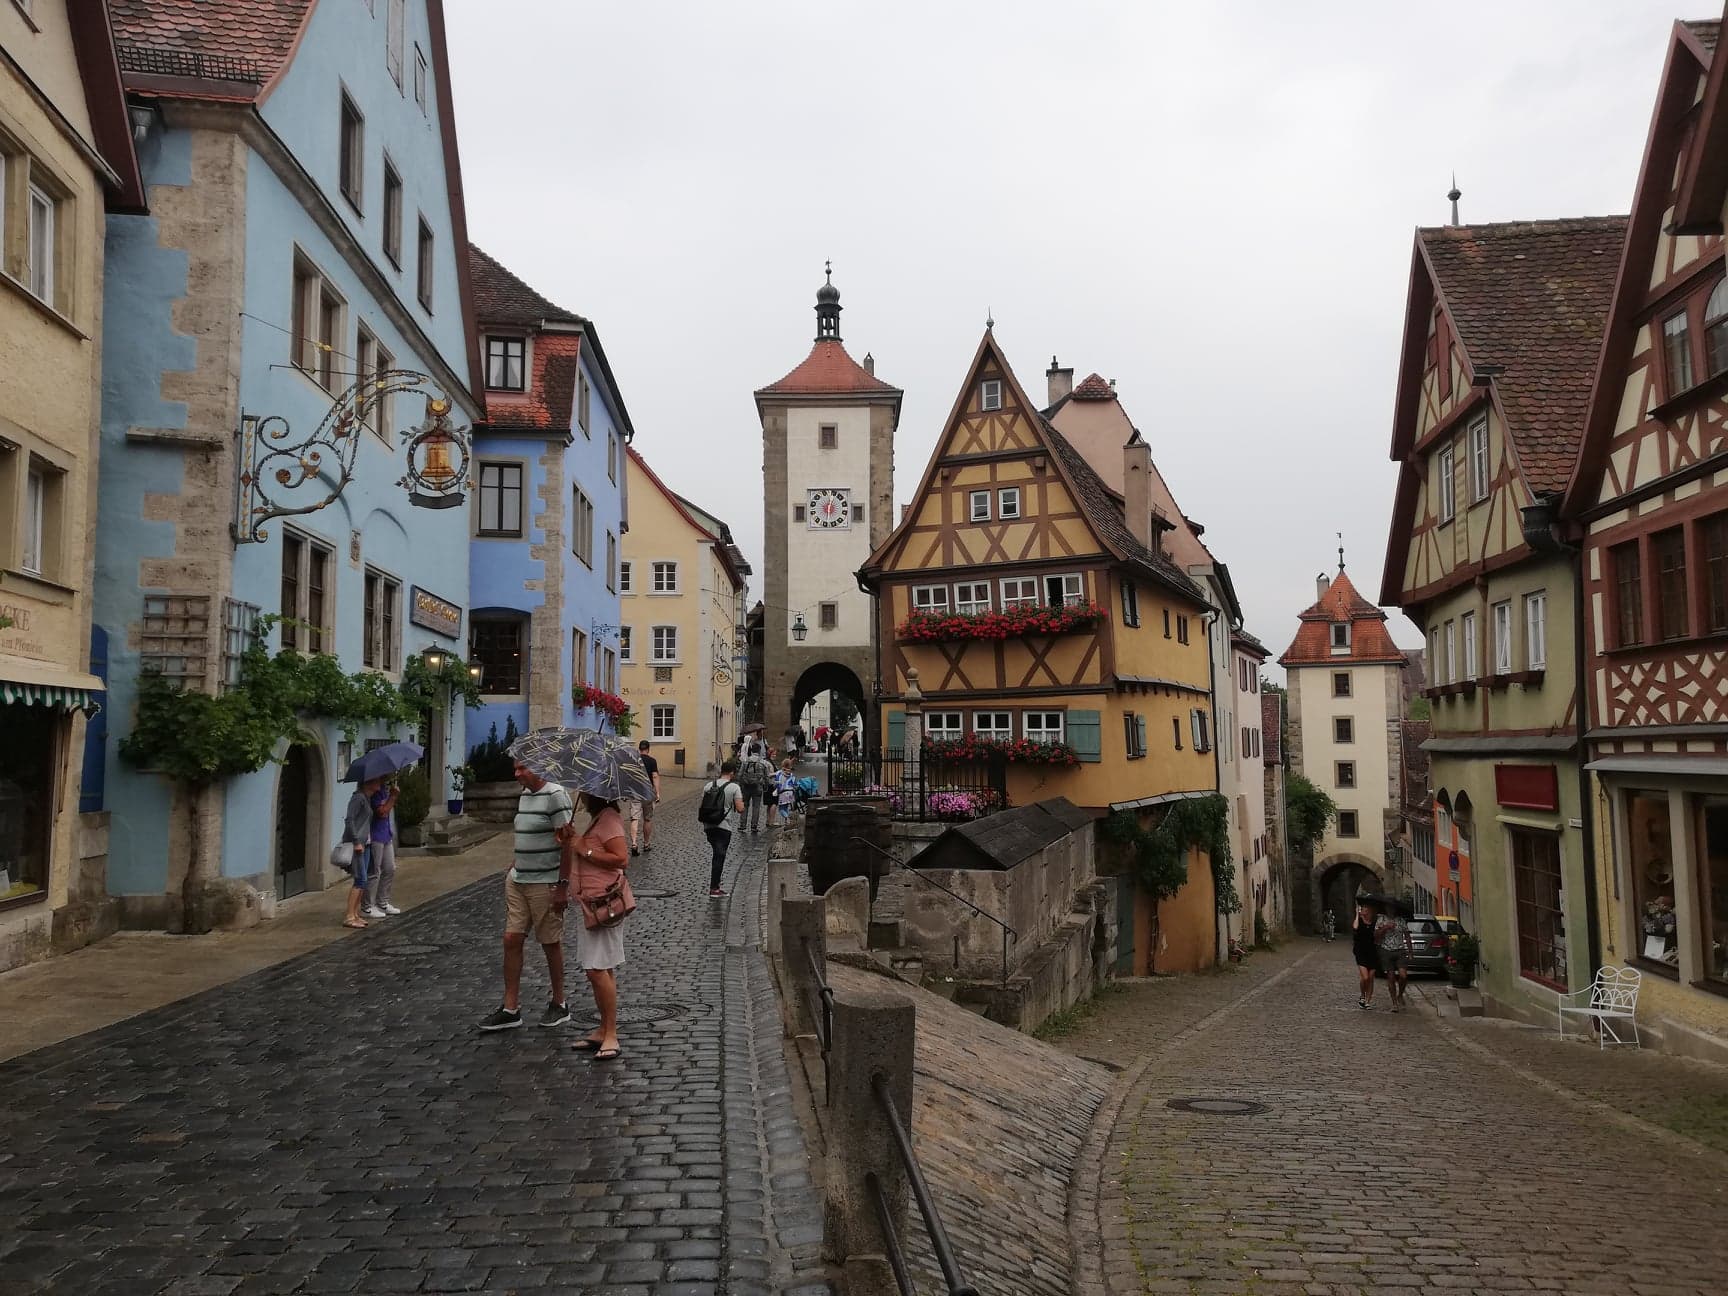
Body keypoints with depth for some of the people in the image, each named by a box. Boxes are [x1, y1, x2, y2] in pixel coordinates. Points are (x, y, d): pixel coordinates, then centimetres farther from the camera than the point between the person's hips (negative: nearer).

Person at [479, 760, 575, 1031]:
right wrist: (515, 868, 16)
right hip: (518, 881, 8)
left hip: (545, 884, -8)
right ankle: (511, 1009, 12)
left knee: (551, 943, 5)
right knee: (511, 940, 5)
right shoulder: (524, 795, 10)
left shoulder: (555, 795, -15)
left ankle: (559, 1005, 21)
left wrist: (563, 886, -19)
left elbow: (566, 843, -17)